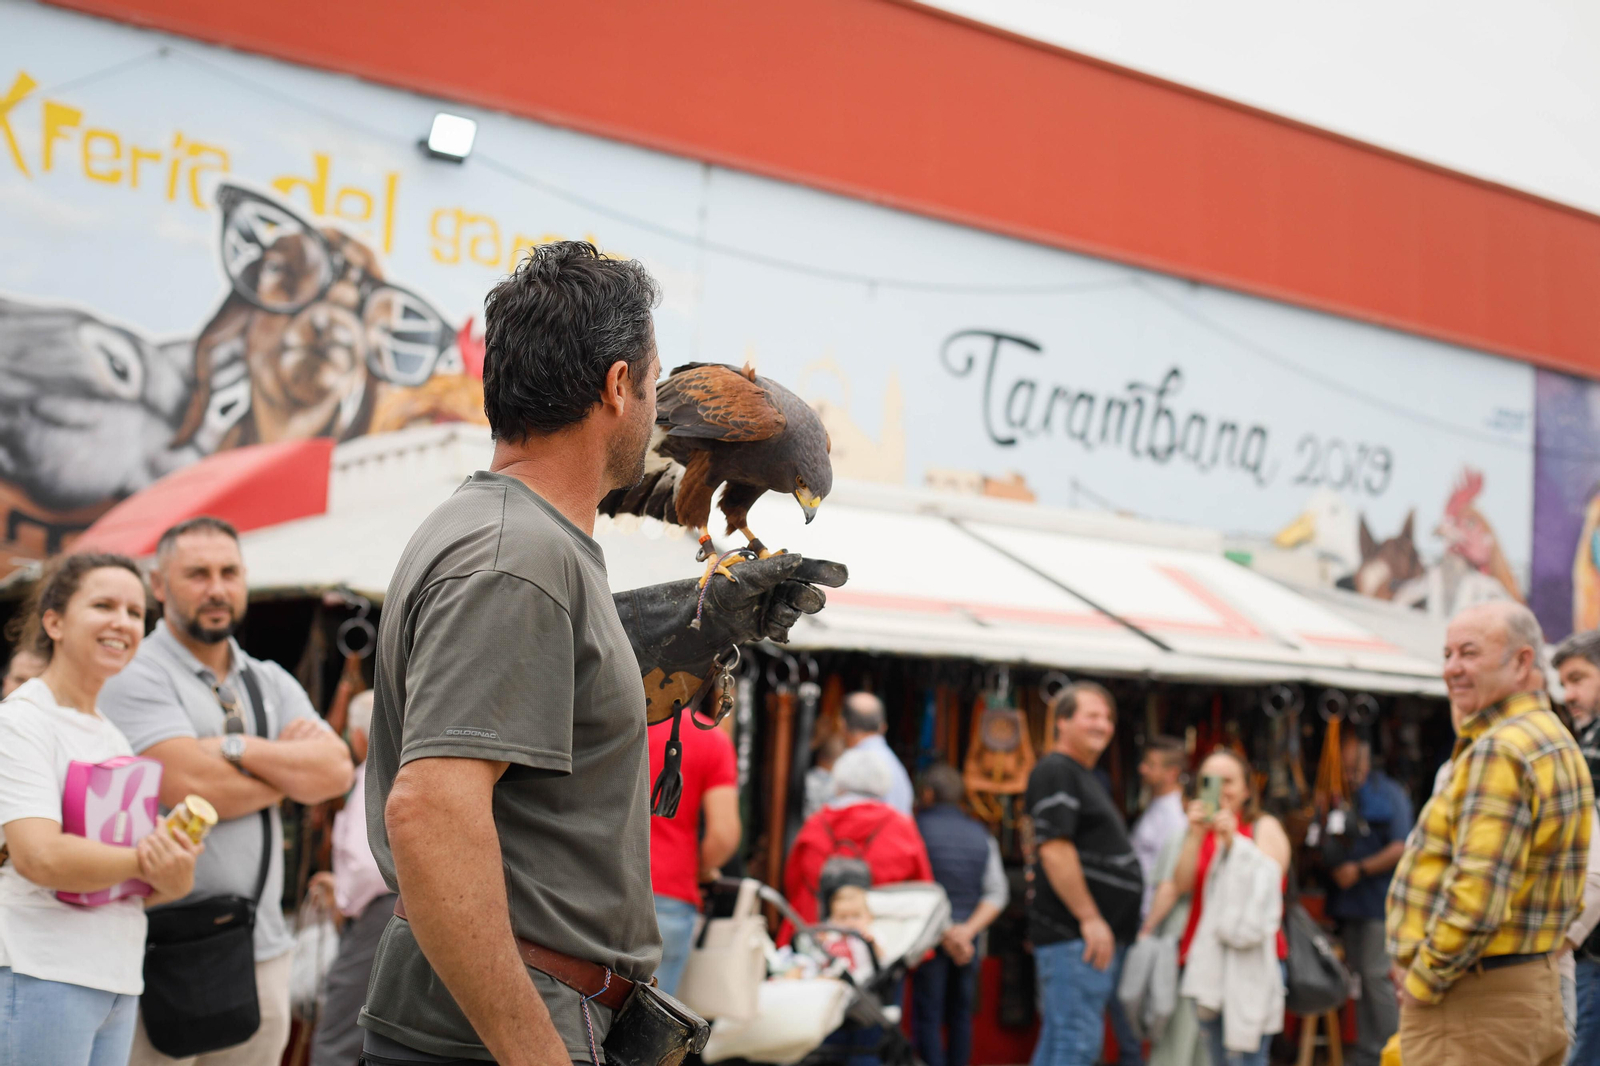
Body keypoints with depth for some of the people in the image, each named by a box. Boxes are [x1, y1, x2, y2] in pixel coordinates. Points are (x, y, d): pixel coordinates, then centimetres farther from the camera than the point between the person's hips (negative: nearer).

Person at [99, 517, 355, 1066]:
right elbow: (191, 788, -17)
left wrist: (237, 747, -11)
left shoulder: (271, 683, 15)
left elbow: (336, 772, 1)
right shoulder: (136, 673, -5)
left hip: (262, 944, 6)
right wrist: (290, 768, -2)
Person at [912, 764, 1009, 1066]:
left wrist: (945, 934, -8)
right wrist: (969, 929, -6)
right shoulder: (981, 834, 11)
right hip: (968, 940, 5)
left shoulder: (918, 827, -2)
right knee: (960, 1014, 13)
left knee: (927, 1017, -3)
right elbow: (997, 892, 3)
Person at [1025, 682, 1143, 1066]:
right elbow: (1054, 850, -20)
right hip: (1073, 934, -10)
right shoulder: (1055, 772, -11)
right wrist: (1090, 918, -22)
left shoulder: (1086, 776, 22)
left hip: (1098, 934, 10)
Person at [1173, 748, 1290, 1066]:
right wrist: (1196, 835, -11)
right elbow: (1181, 885, 0)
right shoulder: (1199, 831, 16)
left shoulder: (1265, 827, 2)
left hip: (1252, 960, -5)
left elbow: (1268, 887, -13)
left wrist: (1233, 840, -18)